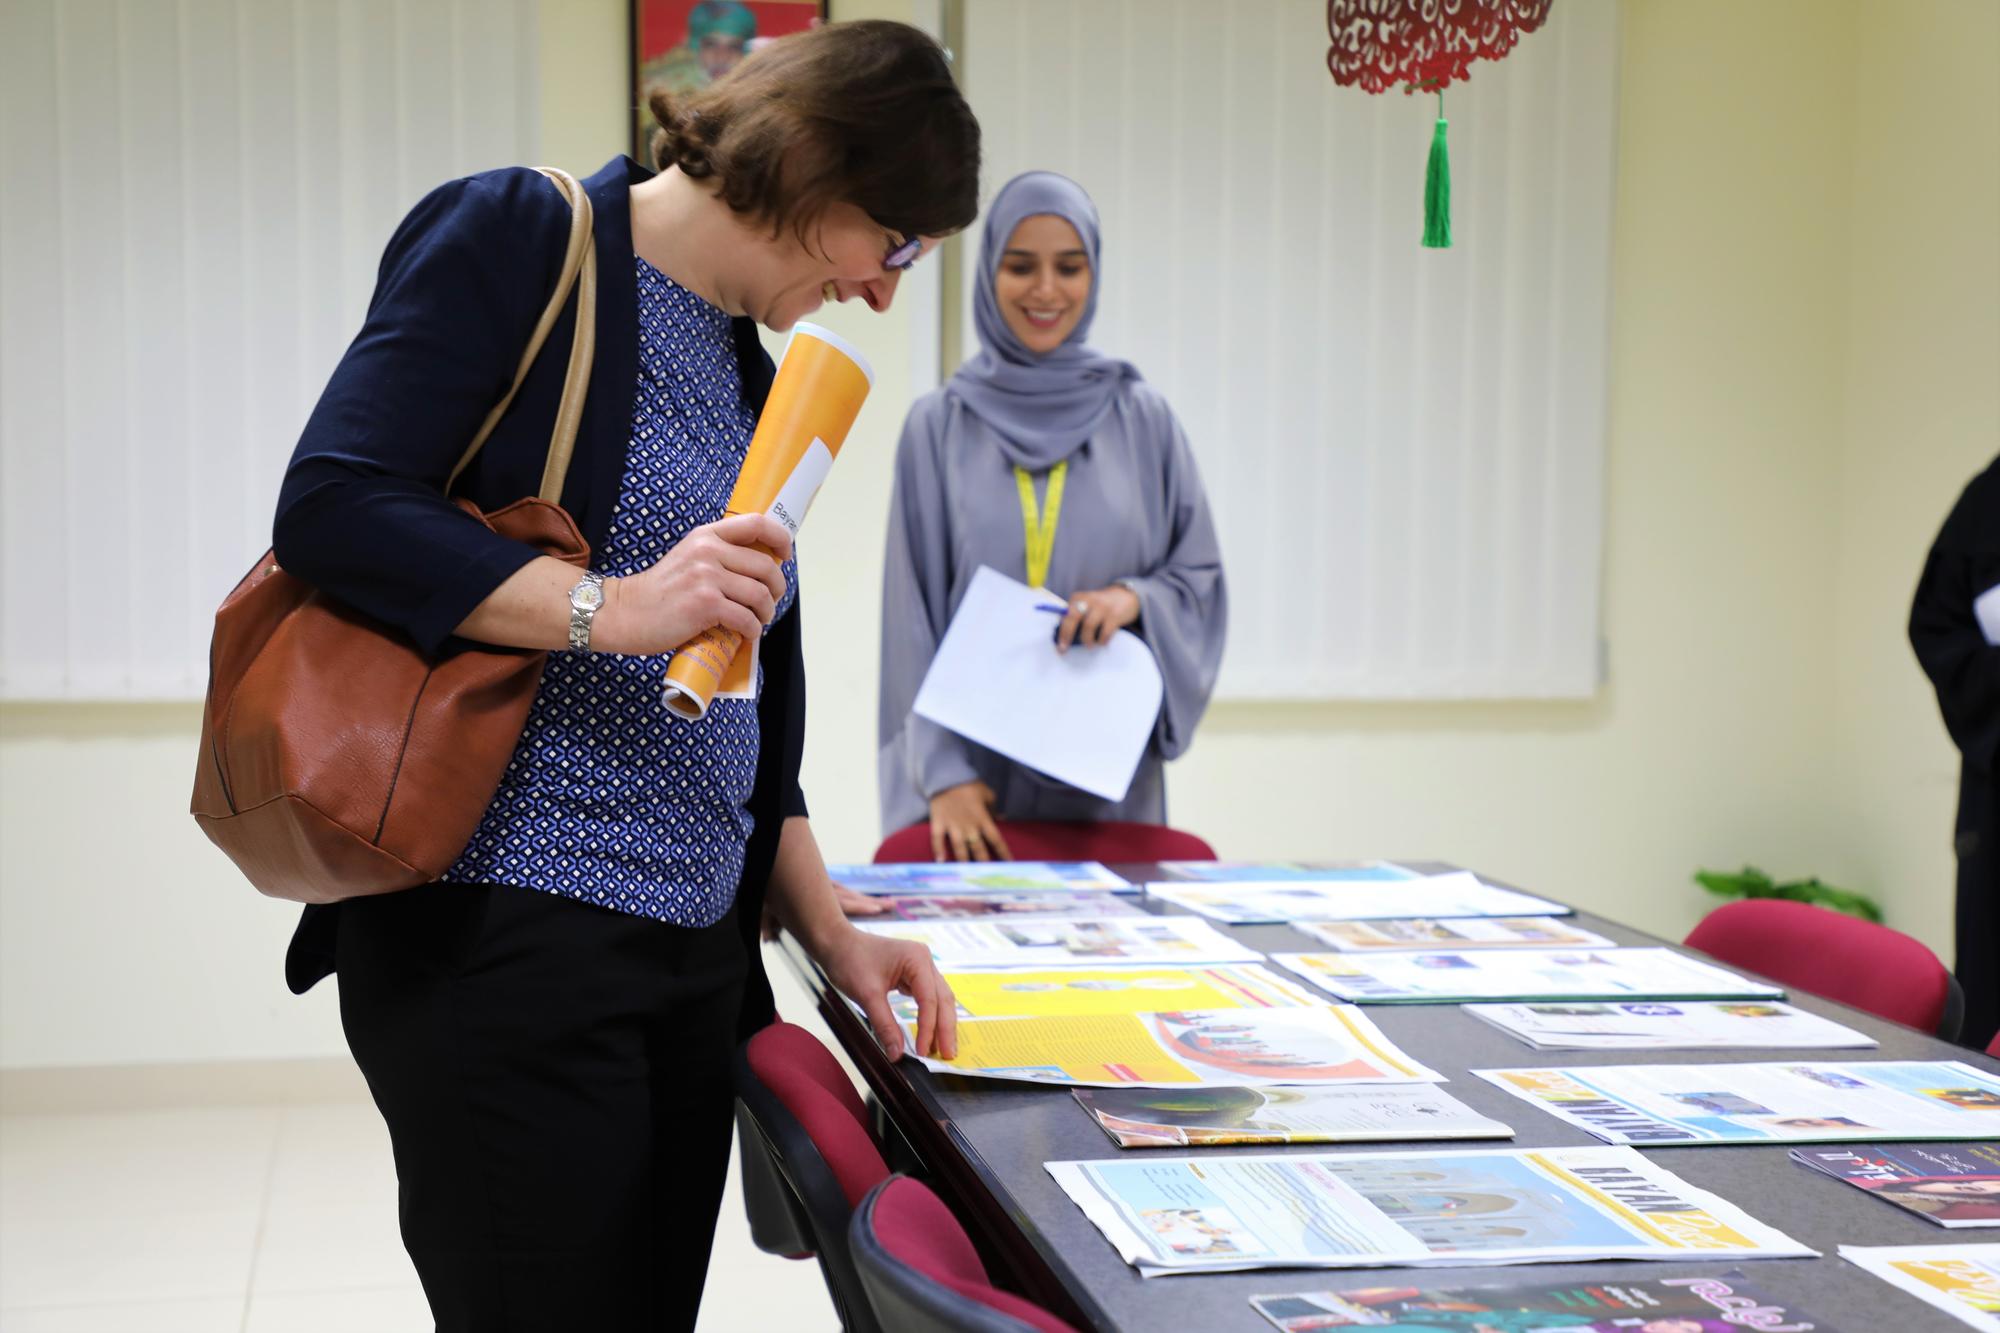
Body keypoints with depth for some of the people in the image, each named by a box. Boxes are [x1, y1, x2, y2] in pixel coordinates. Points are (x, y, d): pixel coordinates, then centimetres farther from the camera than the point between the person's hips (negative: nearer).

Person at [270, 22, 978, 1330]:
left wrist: (834, 935, 13)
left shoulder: (752, 382, 18)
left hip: (692, 951, 8)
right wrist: (616, 607, -21)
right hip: (503, 930, -7)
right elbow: (334, 506, -14)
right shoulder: (518, 239, -4)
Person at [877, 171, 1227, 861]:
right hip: (977, 760, -1)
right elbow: (914, 611, -1)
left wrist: (1135, 597, -12)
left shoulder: (1140, 418, 5)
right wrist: (941, 772, -10)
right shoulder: (939, 424, 2)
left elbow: (1202, 576, 9)